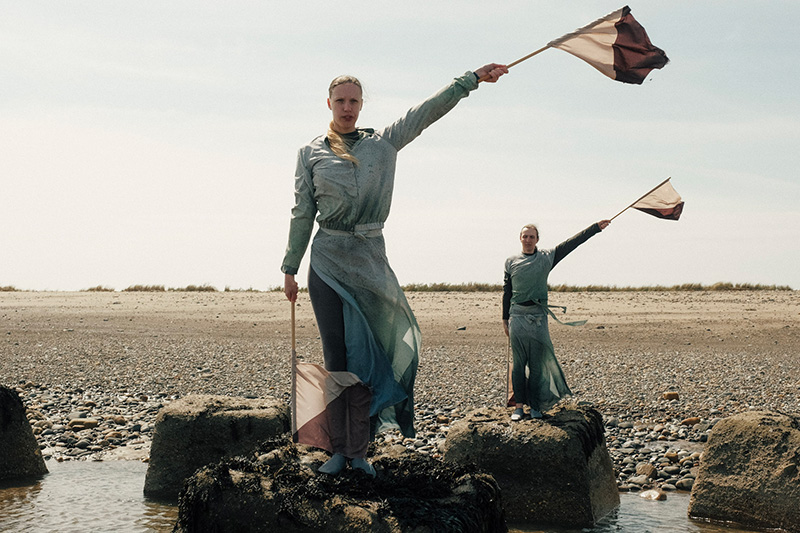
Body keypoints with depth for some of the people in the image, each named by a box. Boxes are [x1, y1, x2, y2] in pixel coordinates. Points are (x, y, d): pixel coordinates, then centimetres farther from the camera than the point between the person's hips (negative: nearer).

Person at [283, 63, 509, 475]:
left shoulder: (384, 143, 10)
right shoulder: (311, 153, 7)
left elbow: (427, 111, 3)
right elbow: (302, 213, 8)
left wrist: (473, 78, -3)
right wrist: (290, 268, 6)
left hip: (370, 259, 1)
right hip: (327, 260, -1)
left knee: (370, 351, -4)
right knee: (336, 355, 0)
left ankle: (361, 448, 1)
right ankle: (338, 447, 4)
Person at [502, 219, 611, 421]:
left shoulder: (547, 257, 9)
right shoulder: (511, 262, 10)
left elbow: (572, 242, 8)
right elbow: (507, 292, 13)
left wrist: (596, 228, 6)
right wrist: (505, 319, 11)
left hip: (538, 315, 0)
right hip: (518, 315, 0)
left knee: (537, 364, 0)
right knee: (518, 363, -2)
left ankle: (535, 406, 6)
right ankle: (519, 406, 1)